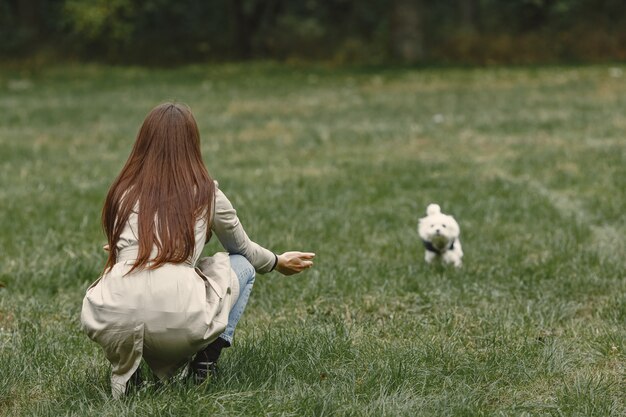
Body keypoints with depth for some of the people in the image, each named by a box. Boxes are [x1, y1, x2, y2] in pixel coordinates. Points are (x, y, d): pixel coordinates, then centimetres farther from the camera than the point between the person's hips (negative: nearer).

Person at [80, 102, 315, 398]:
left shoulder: (123, 192, 14)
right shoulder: (206, 193, 10)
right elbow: (244, 248, 26)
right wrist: (278, 263, 48)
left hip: (112, 327, 2)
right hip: (180, 326, -2)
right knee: (242, 265, 26)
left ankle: (124, 366, 15)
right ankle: (206, 361, 11)